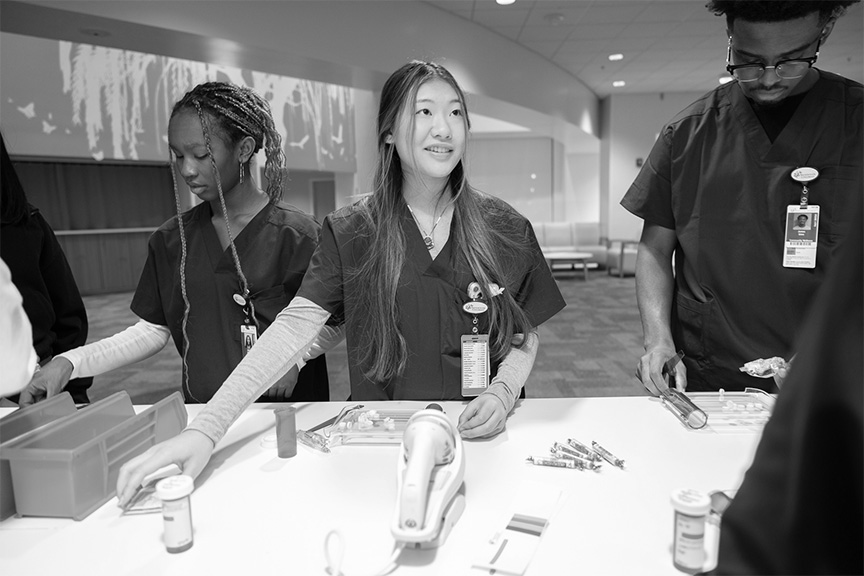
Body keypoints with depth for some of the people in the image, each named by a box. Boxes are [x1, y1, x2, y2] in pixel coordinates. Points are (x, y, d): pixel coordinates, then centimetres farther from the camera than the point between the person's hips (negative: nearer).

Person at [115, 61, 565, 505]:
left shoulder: (505, 230, -1)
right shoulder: (350, 233, -4)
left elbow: (524, 340, 6)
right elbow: (294, 325, -13)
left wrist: (502, 393, -14)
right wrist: (206, 429, -23)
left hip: (482, 437, 1)